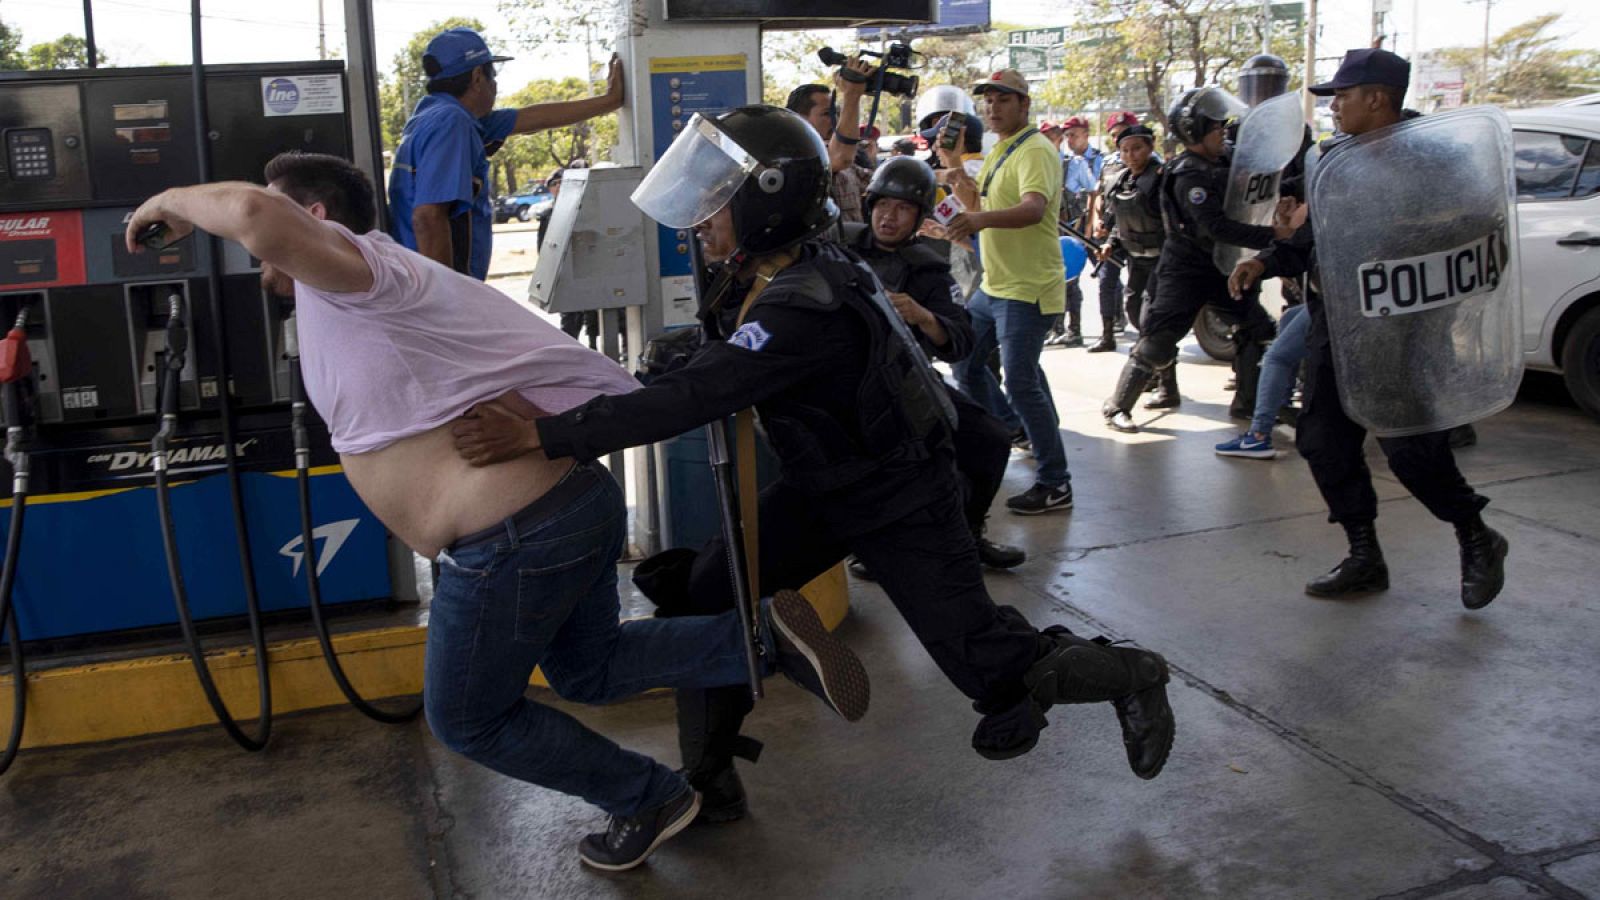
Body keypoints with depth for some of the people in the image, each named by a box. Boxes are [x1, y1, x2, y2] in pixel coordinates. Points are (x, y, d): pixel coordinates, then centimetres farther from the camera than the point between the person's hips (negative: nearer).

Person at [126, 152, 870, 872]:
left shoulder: (351, 269, -12)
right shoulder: (366, 296, 18)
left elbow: (254, 213, -31)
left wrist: (175, 201, -11)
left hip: (519, 540, -10)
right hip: (575, 500, 10)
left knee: (467, 720, 15)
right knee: (588, 670, 31)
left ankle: (649, 800, 26)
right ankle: (761, 636, 13)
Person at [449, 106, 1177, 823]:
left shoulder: (806, 309, -35)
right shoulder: (757, 277, -6)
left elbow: (689, 400, -41)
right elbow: (695, 373, 6)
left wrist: (540, 434, -41)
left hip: (902, 504, -8)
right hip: (821, 491, 8)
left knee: (990, 667, -2)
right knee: (700, 597, -1)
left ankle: (1129, 676, 27)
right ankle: (710, 783, 14)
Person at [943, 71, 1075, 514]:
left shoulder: (1035, 152, -15)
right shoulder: (998, 152, 15)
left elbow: (1034, 209, -33)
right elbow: (980, 207, 24)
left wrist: (982, 219, -50)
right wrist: (960, 177, 5)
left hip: (1028, 290, -10)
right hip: (993, 285, 10)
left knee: (1021, 384, -10)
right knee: (964, 361, 19)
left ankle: (1055, 485, 0)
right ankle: (1009, 430, 39)